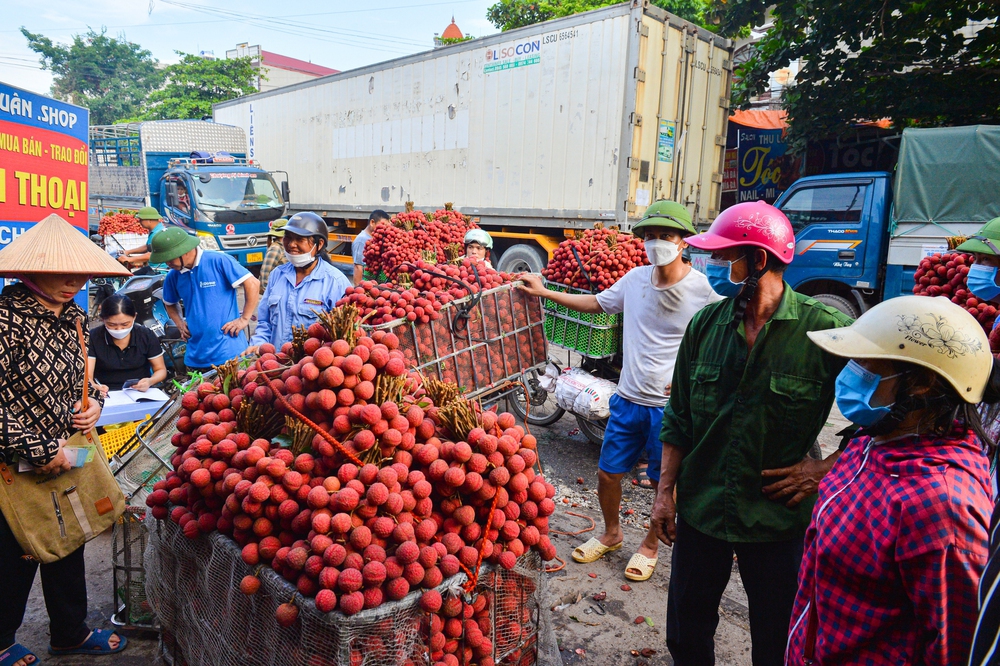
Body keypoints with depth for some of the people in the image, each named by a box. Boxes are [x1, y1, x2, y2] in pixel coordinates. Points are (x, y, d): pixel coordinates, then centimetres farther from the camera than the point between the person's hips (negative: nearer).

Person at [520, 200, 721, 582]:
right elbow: (598, 304, 18)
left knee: (666, 483, 12)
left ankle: (650, 546, 38)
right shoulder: (636, 279, 1)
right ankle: (611, 535, 40)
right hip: (629, 397, 4)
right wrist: (545, 292, 16)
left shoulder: (702, 290, -13)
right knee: (607, 472, 13)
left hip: (672, 405, -4)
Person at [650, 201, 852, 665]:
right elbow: (679, 418, 4)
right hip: (700, 508, 4)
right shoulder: (705, 324, -2)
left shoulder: (826, 329, -16)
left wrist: (825, 469, -14)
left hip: (779, 517, -3)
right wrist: (666, 492, 3)